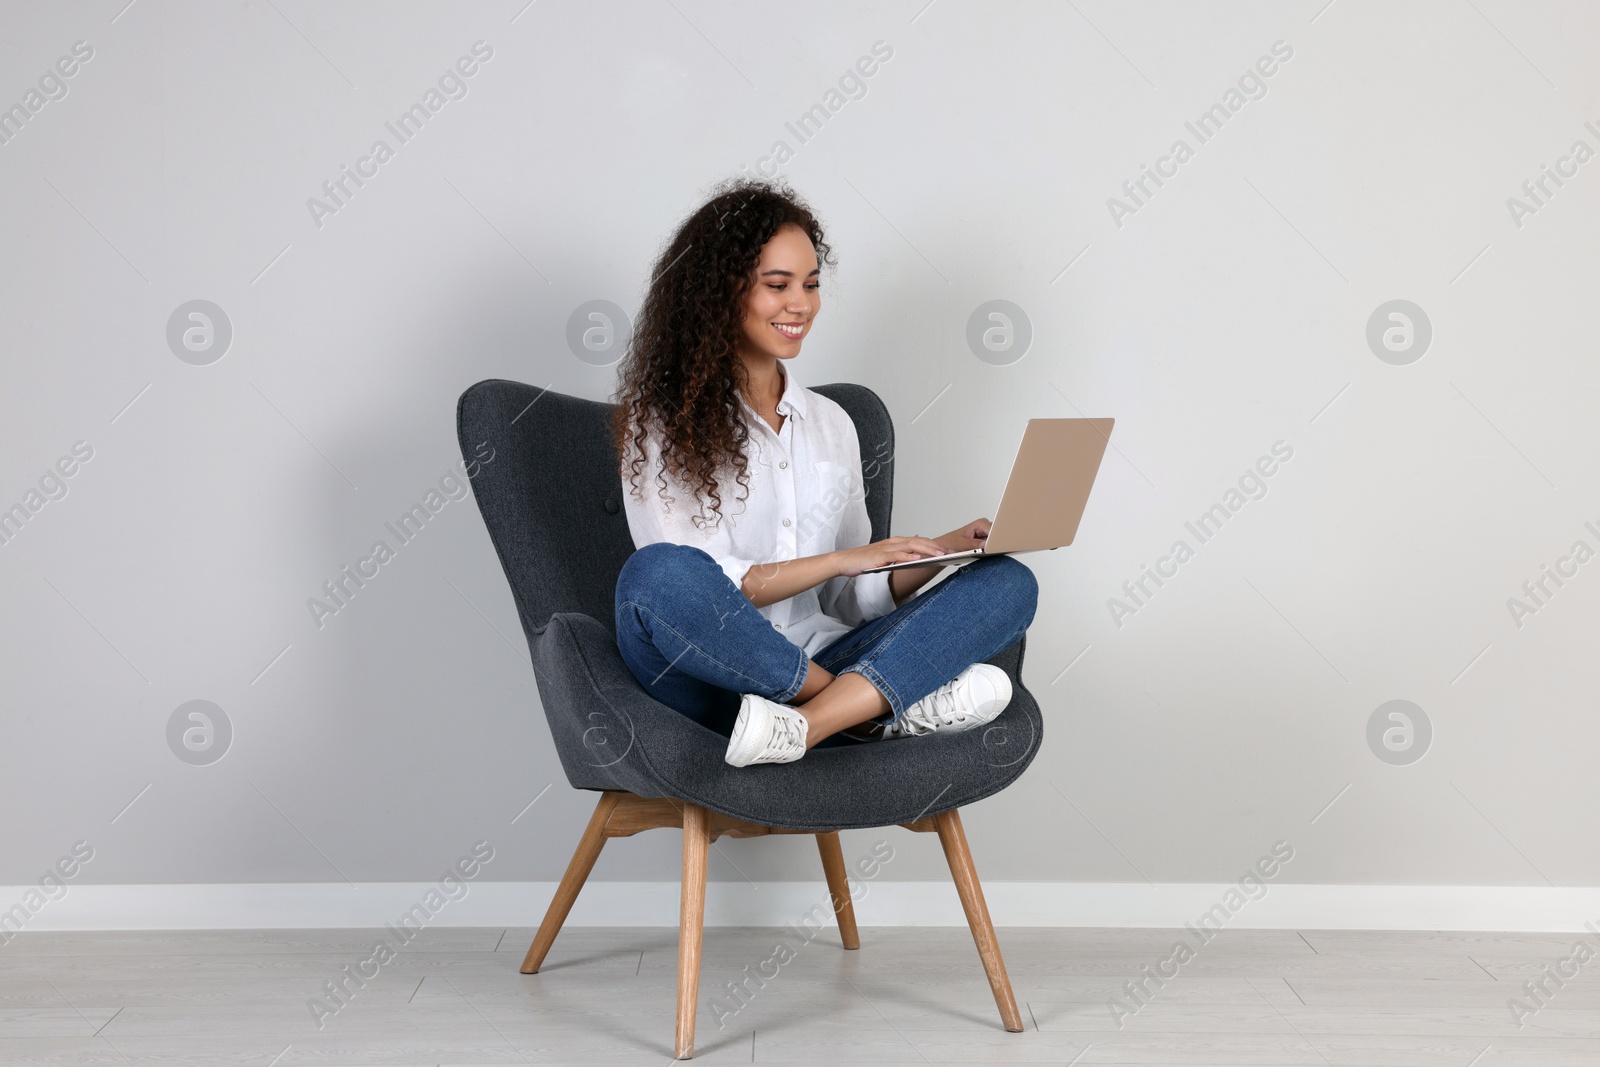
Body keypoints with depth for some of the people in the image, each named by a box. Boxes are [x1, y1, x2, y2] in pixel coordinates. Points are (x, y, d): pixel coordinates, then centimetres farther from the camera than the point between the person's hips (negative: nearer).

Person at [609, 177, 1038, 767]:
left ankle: (807, 726, -36)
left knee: (1009, 582, -14)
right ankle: (882, 711, -24)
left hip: (819, 663, 5)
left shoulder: (832, 423, 19)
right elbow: (696, 589, -9)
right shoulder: (662, 419, 2)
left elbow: (854, 599, 16)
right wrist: (841, 559, -15)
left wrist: (948, 547, 0)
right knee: (657, 576, -37)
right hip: (712, 682, -5)